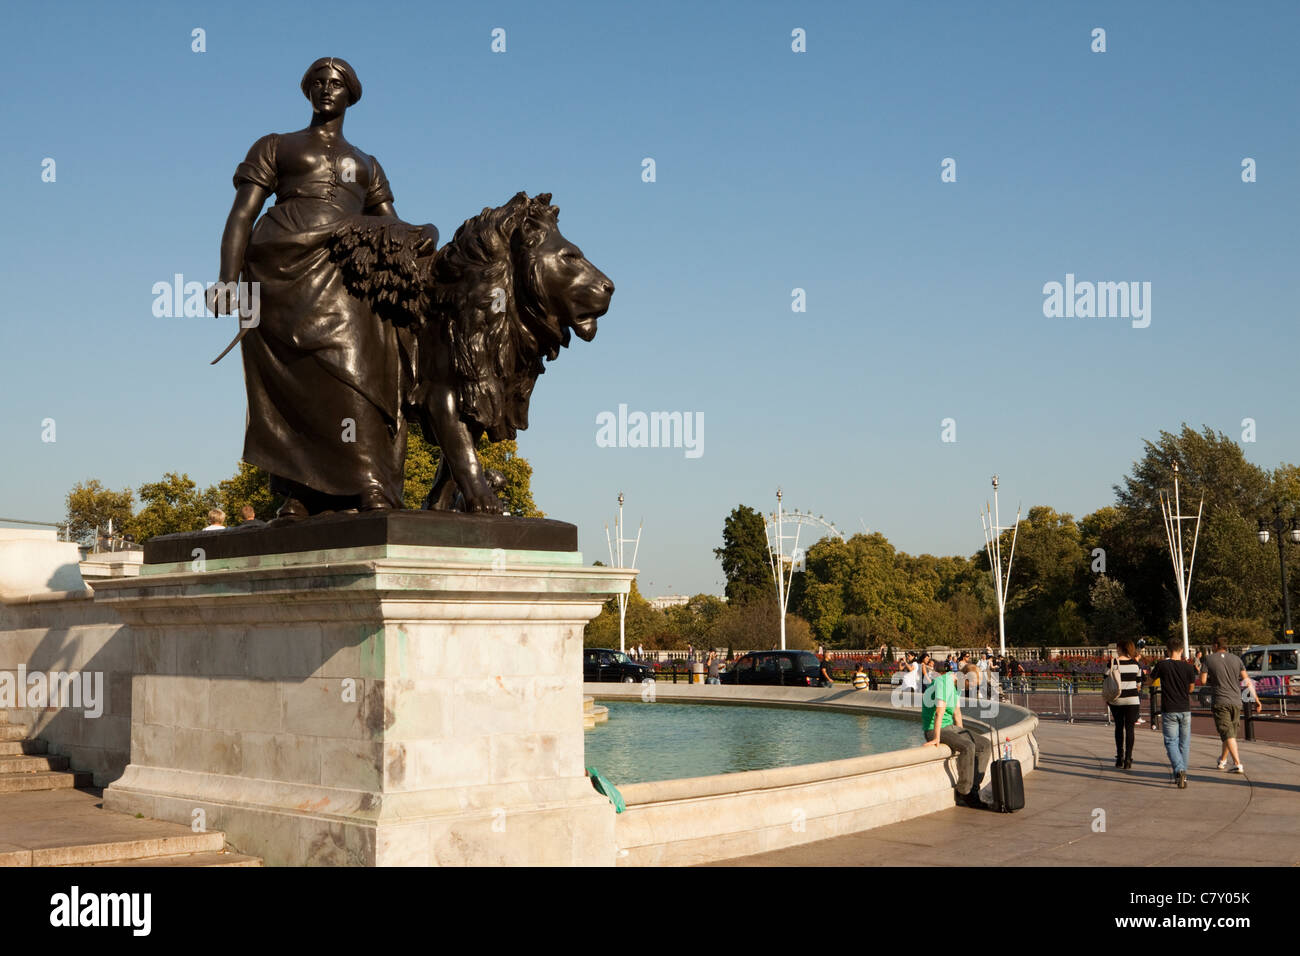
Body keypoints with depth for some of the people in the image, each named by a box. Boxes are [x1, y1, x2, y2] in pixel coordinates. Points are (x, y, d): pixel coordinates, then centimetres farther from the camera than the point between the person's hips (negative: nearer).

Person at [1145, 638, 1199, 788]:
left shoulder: (1162, 666, -9)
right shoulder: (1188, 667, -3)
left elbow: (1149, 681, 6)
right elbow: (1191, 688, 10)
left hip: (1169, 711, -2)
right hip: (1185, 710, 2)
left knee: (1171, 742, -1)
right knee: (1184, 743, 13)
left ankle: (1179, 770, -22)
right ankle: (1182, 774, 18)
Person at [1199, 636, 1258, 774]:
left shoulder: (1209, 660, -2)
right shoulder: (1236, 659, 6)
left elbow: (1202, 680, -5)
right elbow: (1247, 680, 2)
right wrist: (1256, 698, 4)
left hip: (1220, 701, -4)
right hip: (1236, 701, 4)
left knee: (1227, 734, -6)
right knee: (1230, 732, 18)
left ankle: (1237, 764, -17)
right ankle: (1222, 760, 32)